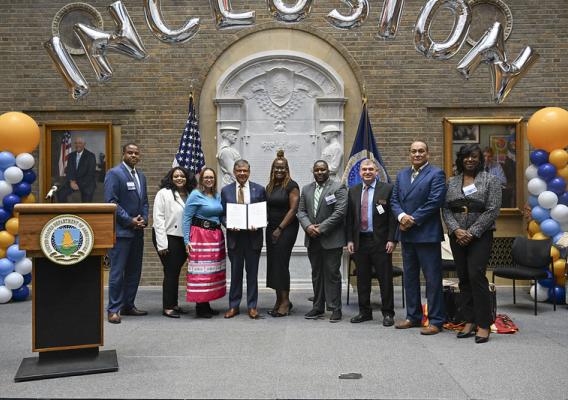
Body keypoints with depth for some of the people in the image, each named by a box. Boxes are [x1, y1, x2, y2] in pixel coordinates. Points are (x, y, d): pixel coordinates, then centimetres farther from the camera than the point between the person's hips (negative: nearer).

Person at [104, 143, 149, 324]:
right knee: (117, 271, -4)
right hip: (121, 230, -7)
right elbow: (111, 202, -13)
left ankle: (128, 305, 21)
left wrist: (144, 219, 0)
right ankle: (114, 309, 3)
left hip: (137, 231, 8)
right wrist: (130, 220, -14)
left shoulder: (141, 176, 16)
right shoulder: (114, 173, -7)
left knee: (134, 271, 11)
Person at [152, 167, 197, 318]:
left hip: (183, 239, 5)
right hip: (168, 237, -5)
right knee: (170, 272, -2)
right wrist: (162, 244, -15)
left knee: (176, 272, 13)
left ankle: (174, 304, 24)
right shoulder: (164, 193, -6)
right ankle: (167, 307, 9)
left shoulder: (190, 195, 8)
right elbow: (158, 219, -10)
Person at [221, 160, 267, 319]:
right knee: (235, 272, 8)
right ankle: (233, 306, 18)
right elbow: (223, 214, 7)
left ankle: (252, 306, 17)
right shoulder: (226, 191, 5)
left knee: (252, 272, 6)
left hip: (253, 236, -1)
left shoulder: (259, 189, 2)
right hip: (234, 236, 1)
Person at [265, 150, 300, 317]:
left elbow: (293, 209, -12)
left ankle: (285, 302, 3)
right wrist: (271, 228, 6)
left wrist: (280, 229, -13)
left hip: (287, 229, -7)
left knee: (281, 263, -7)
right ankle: (279, 300, 15)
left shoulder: (291, 186, -7)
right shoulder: (269, 187, 12)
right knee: (272, 264, 6)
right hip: (271, 228, 7)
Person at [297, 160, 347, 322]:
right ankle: (318, 307, 20)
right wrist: (308, 226, -10)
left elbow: (340, 212, -13)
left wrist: (321, 228, -16)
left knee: (332, 274, -2)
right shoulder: (306, 189, 14)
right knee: (316, 274, 11)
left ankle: (335, 309, 6)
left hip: (331, 240, -5)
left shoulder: (338, 188, -4)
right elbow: (301, 211, 9)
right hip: (312, 239, 6)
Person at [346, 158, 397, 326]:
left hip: (380, 241, -4)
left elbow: (393, 216, -5)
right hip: (360, 241, 4)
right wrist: (350, 240, 4)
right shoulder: (353, 191, 10)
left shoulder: (387, 189, -2)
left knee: (385, 279, 3)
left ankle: (388, 313, 13)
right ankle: (364, 311, 22)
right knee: (362, 279, 10)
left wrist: (391, 240, -11)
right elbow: (350, 217, 11)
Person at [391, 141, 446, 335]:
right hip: (407, 234, 7)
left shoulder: (436, 174, -5)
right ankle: (413, 316, 25)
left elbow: (434, 202, -14)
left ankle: (436, 320, 7)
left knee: (432, 278, -1)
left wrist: (412, 220, -15)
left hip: (427, 234, -7)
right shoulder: (401, 175, 15)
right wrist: (402, 216, -10)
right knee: (409, 277, 13)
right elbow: (394, 200, 10)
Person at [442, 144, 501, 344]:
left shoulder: (491, 180, 1)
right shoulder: (452, 182, 12)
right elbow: (446, 209, 7)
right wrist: (456, 230, -9)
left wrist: (472, 233, -12)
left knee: (476, 276, -11)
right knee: (463, 278, 6)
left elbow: (492, 211, -6)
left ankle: (483, 325, -2)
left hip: (480, 235, -4)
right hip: (457, 236, 4)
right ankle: (469, 321, 13)